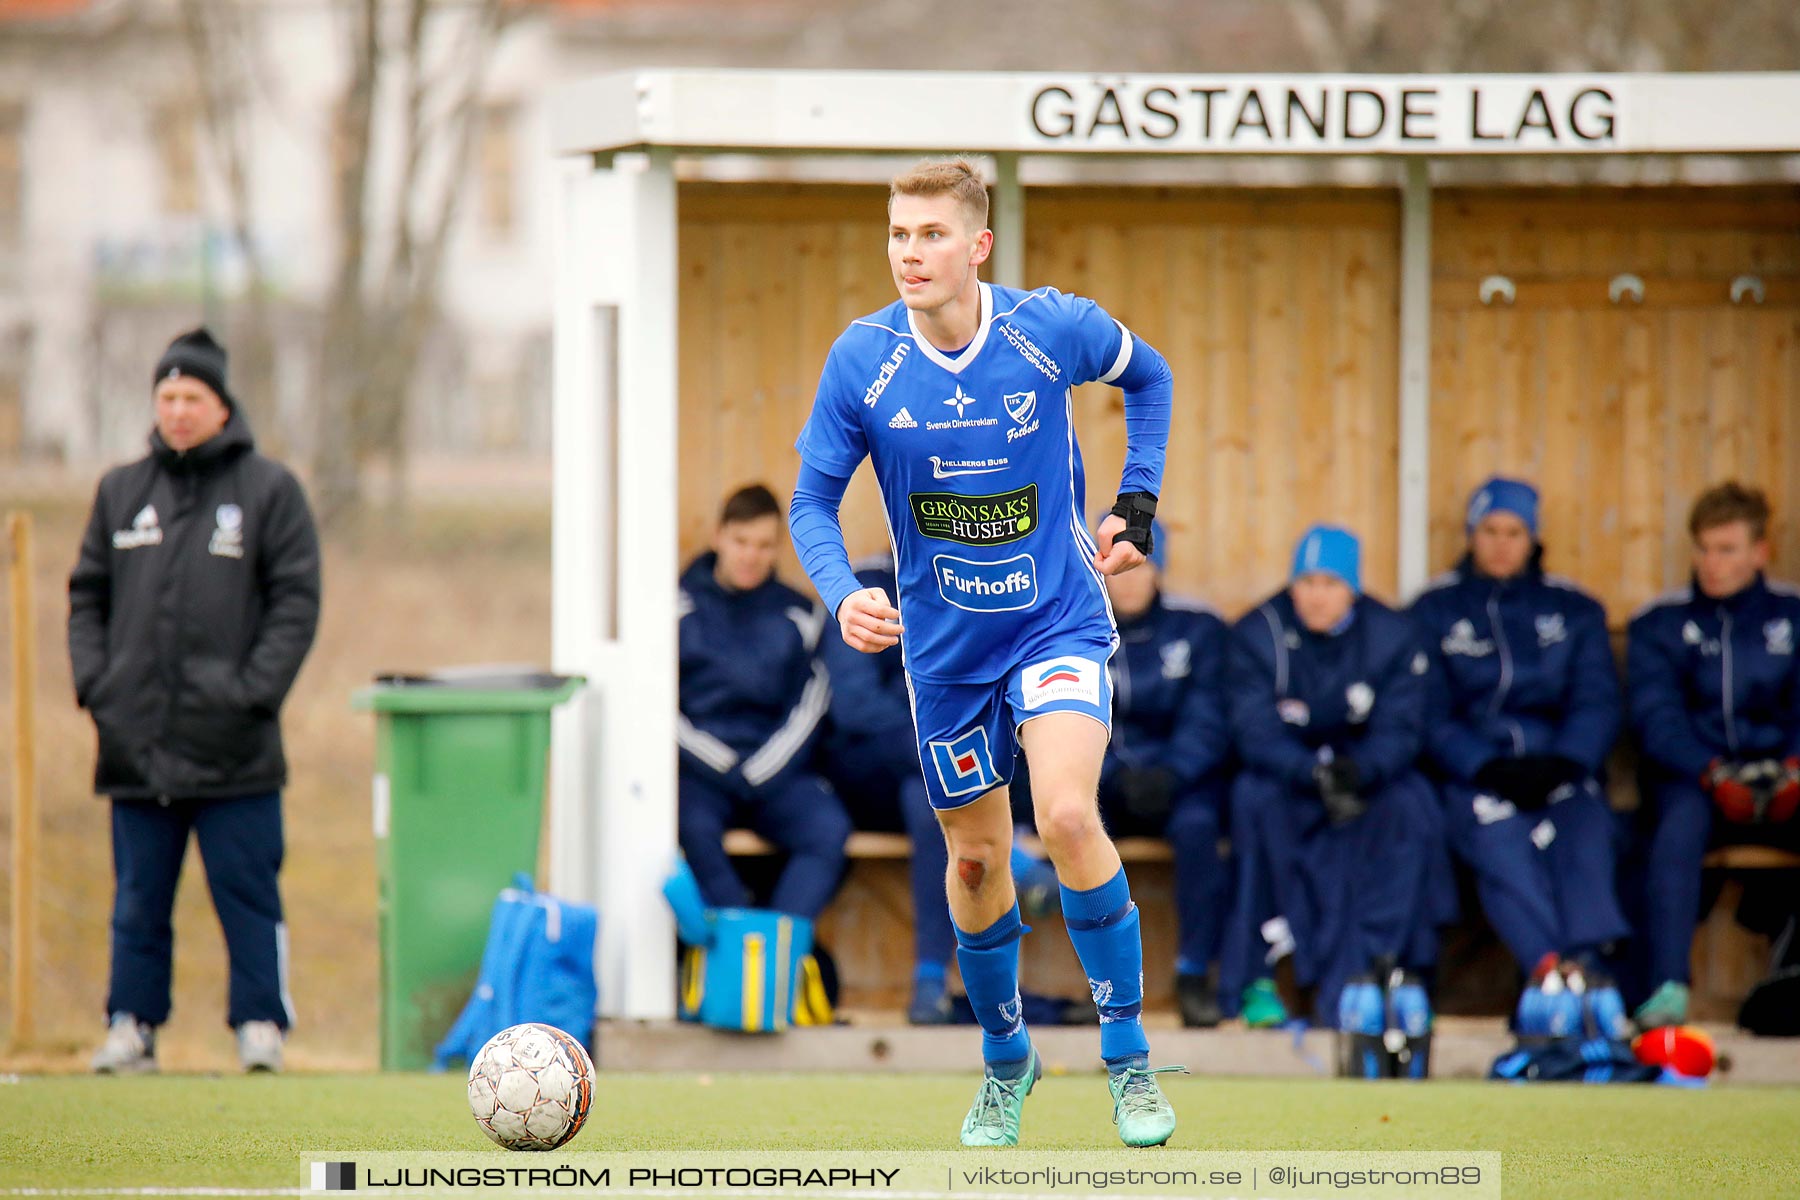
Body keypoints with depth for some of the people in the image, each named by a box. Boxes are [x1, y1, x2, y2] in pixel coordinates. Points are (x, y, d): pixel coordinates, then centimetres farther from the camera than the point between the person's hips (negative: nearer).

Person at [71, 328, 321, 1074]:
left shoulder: (269, 490, 3)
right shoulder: (121, 492, 14)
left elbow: (296, 600, -1)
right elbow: (87, 595, 17)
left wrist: (256, 688, -10)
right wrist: (94, 679, 2)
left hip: (233, 745, -3)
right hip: (136, 738, 3)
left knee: (246, 890, -2)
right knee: (138, 897, 6)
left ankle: (260, 1023, 2)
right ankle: (131, 1024, 11)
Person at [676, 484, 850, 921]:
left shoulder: (798, 614, 14)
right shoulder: (682, 606, 9)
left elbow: (808, 709, 9)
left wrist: (761, 770, -7)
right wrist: (721, 766, -9)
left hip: (775, 772, 2)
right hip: (700, 771, -2)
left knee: (828, 828, -28)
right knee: (695, 827, -34)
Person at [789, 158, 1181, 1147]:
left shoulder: (1055, 329, -12)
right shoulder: (862, 359, -11)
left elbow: (1148, 376, 10)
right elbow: (812, 501, -4)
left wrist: (1136, 502, 1)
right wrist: (842, 594, -23)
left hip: (1058, 623, -2)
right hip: (944, 648, 2)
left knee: (1069, 817, -23)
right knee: (977, 861, 11)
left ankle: (1129, 1055, -9)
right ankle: (1005, 1060, 36)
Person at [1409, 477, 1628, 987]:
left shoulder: (1575, 610, 18)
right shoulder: (1435, 610, 13)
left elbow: (1598, 702, 7)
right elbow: (1429, 714, 4)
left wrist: (1560, 764, -14)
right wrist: (1488, 769, -15)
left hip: (1557, 767, 2)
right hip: (1469, 774, -2)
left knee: (1582, 820, -33)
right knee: (1498, 834, -35)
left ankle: (1584, 959, -52)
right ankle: (1546, 963, -54)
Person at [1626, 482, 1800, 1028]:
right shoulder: (1659, 625, 9)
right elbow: (1657, 720, -3)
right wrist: (1715, 775, -20)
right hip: (1694, 781, -1)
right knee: (1680, 819, -36)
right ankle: (1669, 988, -43)